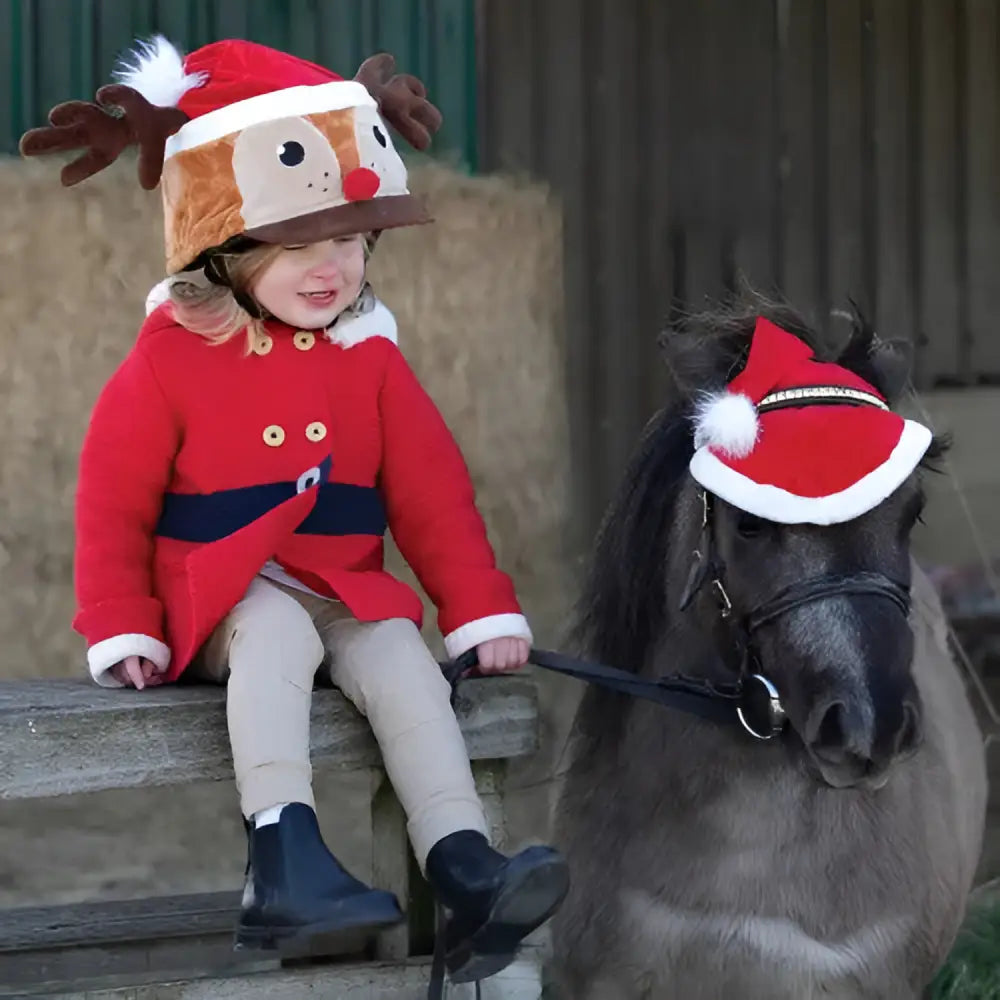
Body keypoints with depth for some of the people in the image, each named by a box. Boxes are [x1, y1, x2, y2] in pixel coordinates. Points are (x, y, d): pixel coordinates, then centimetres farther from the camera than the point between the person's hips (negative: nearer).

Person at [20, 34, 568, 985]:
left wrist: (484, 614, 0)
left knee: (403, 662, -27)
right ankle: (283, 859, -48)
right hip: (223, 598, -3)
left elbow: (433, 496, 8)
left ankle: (464, 876, -36)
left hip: (347, 596, 3)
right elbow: (112, 503, 0)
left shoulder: (369, 357, 7)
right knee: (279, 631, -36)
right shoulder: (173, 356, -4)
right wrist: (122, 631, -9)